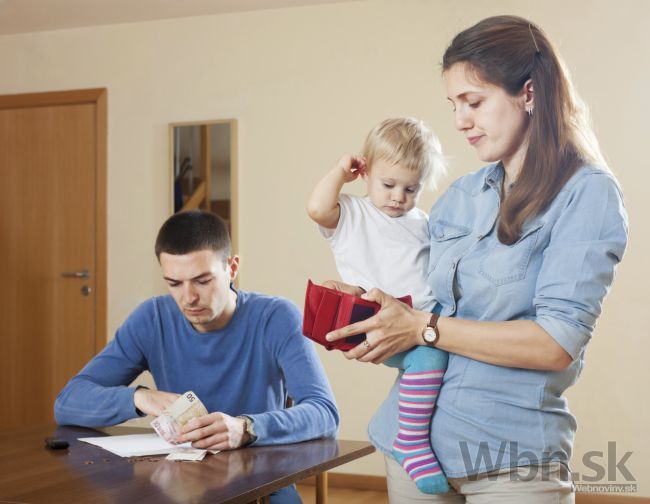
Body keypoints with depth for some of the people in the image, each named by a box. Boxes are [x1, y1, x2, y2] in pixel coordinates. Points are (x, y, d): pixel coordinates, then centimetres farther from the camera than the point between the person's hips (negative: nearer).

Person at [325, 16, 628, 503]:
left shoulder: (587, 194, -9)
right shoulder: (460, 196, 9)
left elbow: (557, 343, -18)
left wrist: (422, 327, -17)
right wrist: (364, 303, -4)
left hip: (509, 458, -6)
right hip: (413, 439, 6)